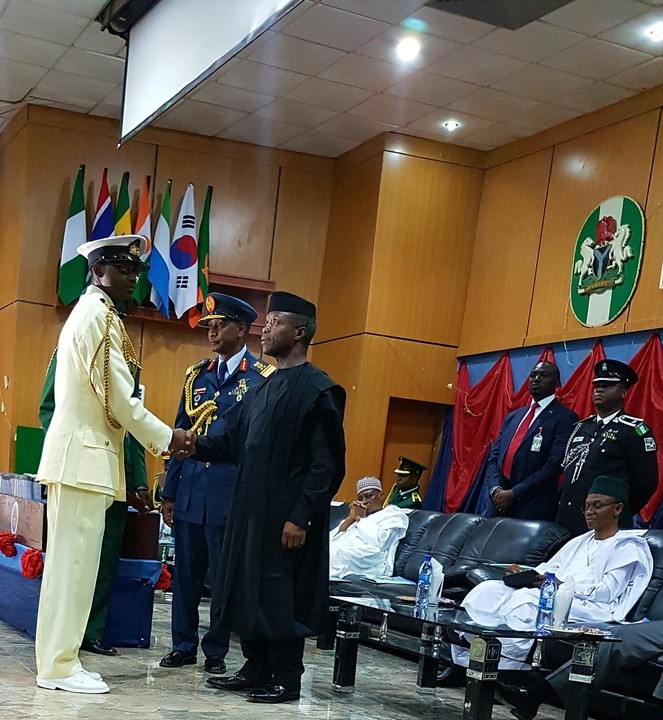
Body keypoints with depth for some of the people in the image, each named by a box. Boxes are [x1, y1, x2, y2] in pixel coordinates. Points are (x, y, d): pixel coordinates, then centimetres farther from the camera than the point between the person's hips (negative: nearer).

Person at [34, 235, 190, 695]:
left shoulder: (90, 313, 20)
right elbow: (119, 398, -16)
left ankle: (58, 659, 16)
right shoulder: (100, 316, -12)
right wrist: (165, 438, -6)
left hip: (80, 454, 10)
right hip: (83, 457, -10)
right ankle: (60, 666, -3)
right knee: (74, 562, -7)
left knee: (71, 563, 11)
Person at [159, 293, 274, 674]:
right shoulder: (197, 375, 13)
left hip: (231, 494, -4)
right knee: (186, 572, 9)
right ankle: (184, 646, 20)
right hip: (190, 491, 5)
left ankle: (217, 651, 14)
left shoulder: (263, 377, -3)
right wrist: (169, 492, 12)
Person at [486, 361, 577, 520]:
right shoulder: (513, 417, 17)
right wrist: (495, 489, -5)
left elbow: (554, 464, -14)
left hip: (534, 508, -6)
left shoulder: (564, 418, -5)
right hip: (500, 503, 6)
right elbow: (494, 456, 14)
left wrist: (514, 493, -15)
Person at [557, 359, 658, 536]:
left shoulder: (633, 430, -5)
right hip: (567, 522, 6)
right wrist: (561, 509, 11)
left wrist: (622, 513, -3)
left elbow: (647, 480, -9)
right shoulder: (581, 427, 16)